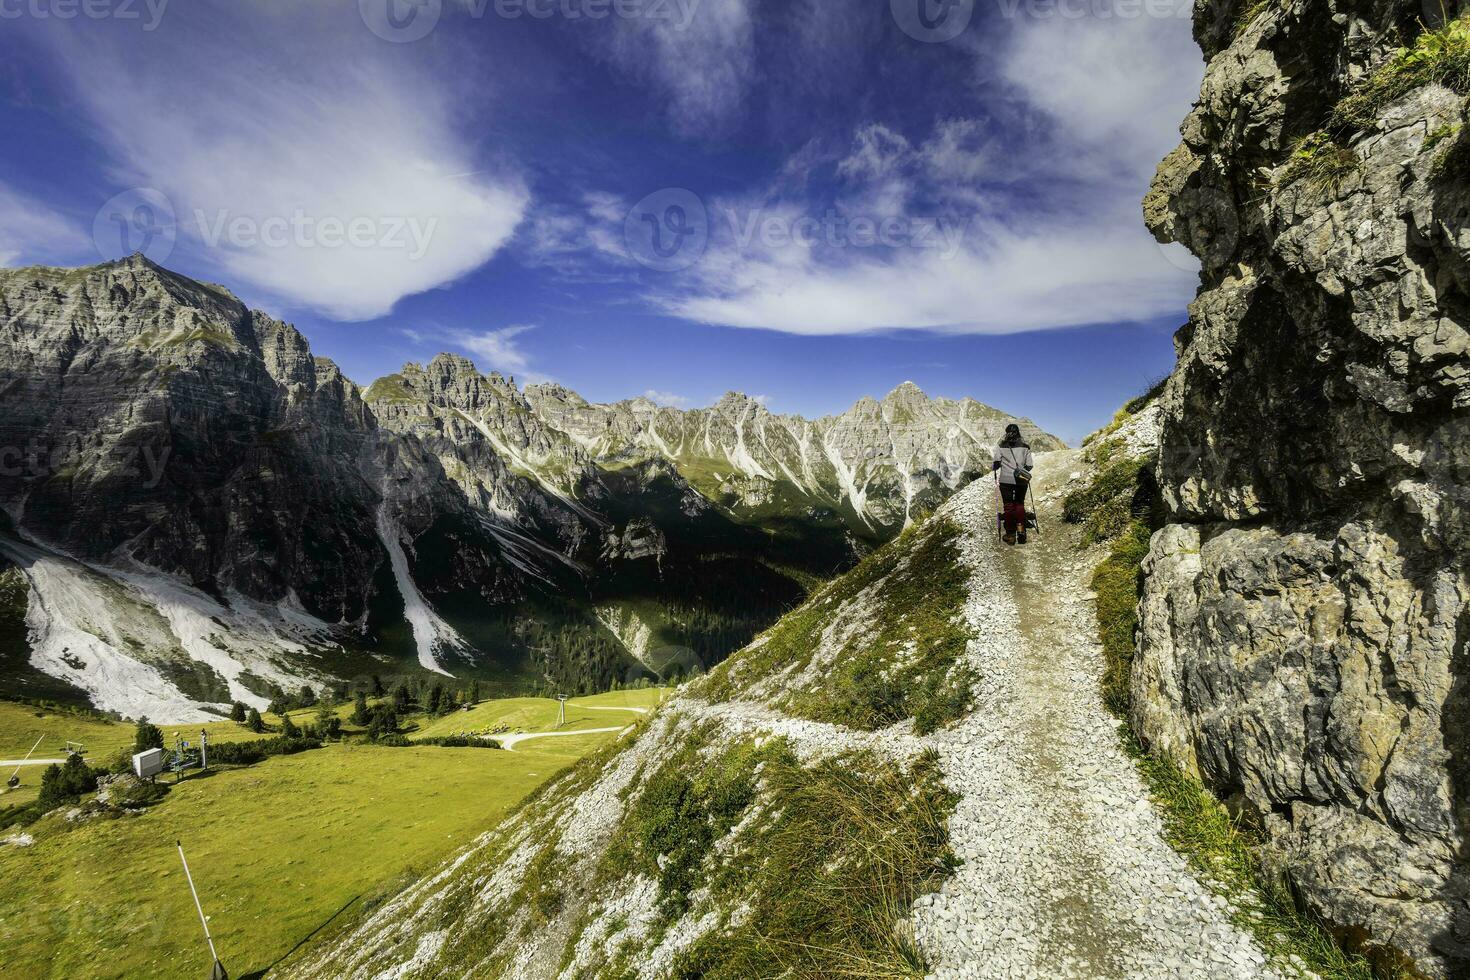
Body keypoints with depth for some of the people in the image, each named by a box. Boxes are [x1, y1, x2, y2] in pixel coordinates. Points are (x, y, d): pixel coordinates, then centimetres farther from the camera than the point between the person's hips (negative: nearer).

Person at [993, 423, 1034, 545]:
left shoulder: (1001, 446, -4)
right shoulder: (1025, 446, 3)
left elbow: (997, 463, -7)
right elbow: (1030, 465, 2)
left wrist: (992, 469, 15)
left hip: (1006, 480, -2)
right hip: (1021, 481, 2)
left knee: (1008, 506, 7)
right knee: (1020, 504, 17)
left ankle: (1010, 535, 6)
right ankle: (1021, 529, -1)